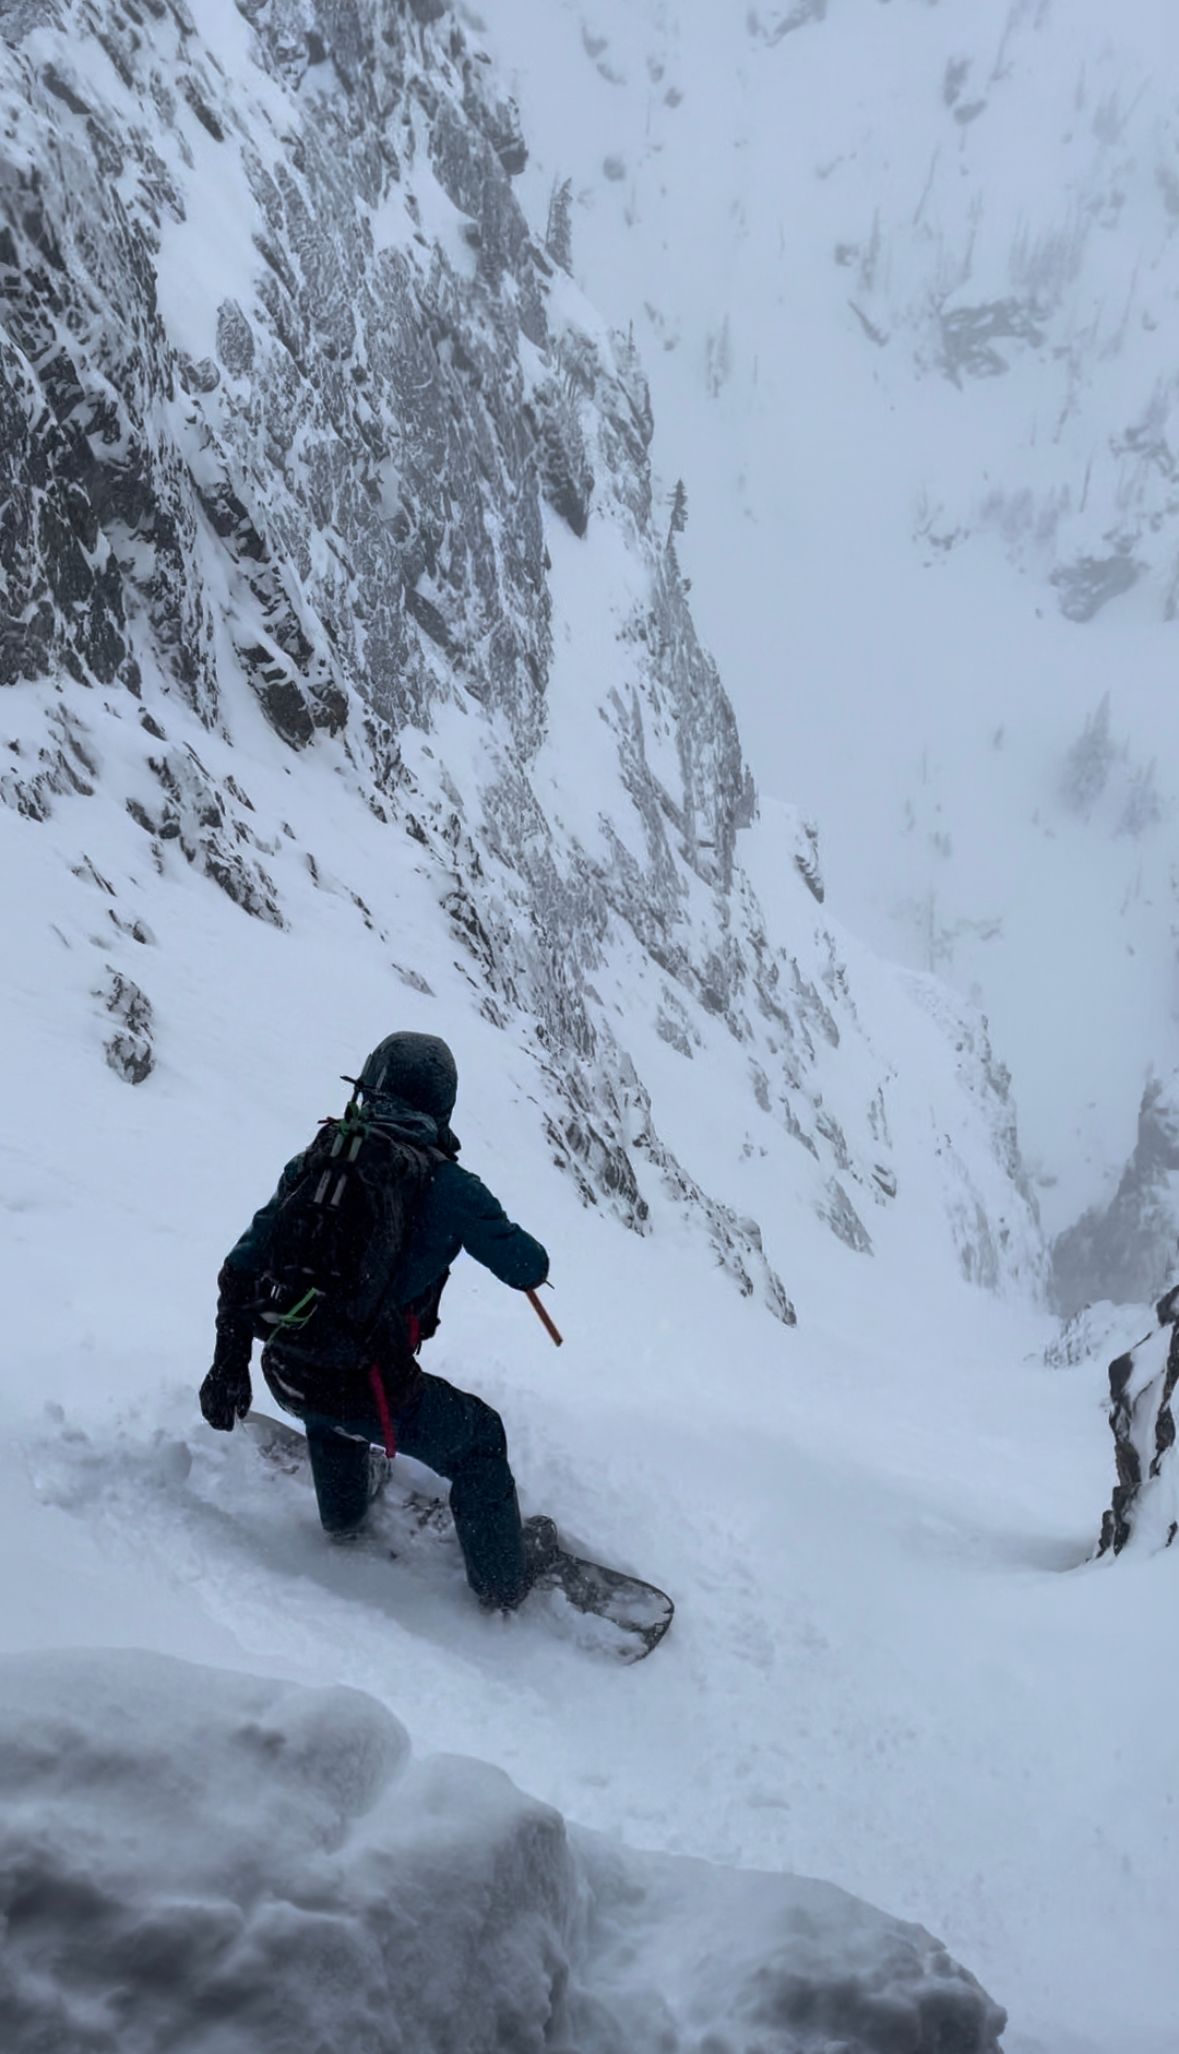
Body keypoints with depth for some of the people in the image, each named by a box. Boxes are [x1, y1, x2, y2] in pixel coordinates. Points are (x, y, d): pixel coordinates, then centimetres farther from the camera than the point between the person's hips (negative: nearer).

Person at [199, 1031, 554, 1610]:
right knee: (479, 1438, 24)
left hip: (286, 1374, 5)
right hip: (371, 1393, -4)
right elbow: (529, 1268, -1)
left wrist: (229, 1367, 14)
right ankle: (502, 1579, 37)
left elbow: (243, 1268, 4)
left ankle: (343, 1511, 62)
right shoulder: (450, 1187, -12)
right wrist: (506, 1240, 23)